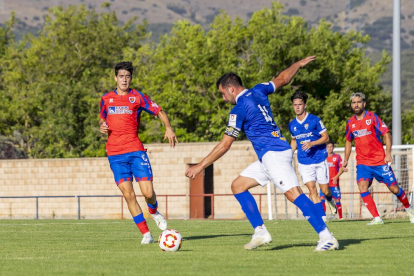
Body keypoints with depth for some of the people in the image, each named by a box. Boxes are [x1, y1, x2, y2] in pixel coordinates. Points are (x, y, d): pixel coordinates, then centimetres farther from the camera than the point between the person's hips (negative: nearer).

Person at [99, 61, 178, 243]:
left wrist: (168, 128, -11)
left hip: (136, 150, -1)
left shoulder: (137, 97, 4)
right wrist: (102, 127, 2)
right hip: (115, 154, 1)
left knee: (148, 192, -9)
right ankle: (145, 233, 2)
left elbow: (159, 111, 7)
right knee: (128, 194, -7)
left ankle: (154, 211, 28)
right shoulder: (106, 99, 11)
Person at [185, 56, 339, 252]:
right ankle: (260, 232, 7)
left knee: (294, 194, -19)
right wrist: (299, 64, 45)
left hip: (274, 154, -10)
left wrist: (200, 166, -3)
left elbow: (225, 145, -8)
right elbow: (283, 79, 27)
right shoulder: (258, 91, 12)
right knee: (238, 186, 11)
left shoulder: (239, 109, -10)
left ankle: (327, 237, -25)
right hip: (268, 158, 10)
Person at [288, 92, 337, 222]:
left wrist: (312, 143, -20)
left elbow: (326, 137, -5)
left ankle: (331, 200, 38)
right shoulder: (292, 125, 6)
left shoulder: (314, 120, -7)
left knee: (325, 190, 2)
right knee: (312, 189, -12)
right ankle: (322, 216, -7)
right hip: (304, 162, 2)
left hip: (320, 159, -2)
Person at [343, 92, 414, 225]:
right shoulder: (350, 123, 6)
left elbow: (386, 134, -5)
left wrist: (388, 153, -16)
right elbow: (348, 141, 22)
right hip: (362, 163, 3)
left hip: (380, 161, -3)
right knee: (362, 187, -20)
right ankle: (376, 218, -16)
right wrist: (346, 160, 16)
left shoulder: (372, 117, -5)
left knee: (394, 189, 1)